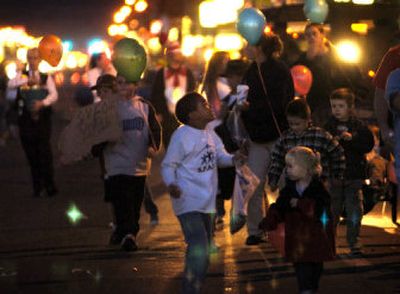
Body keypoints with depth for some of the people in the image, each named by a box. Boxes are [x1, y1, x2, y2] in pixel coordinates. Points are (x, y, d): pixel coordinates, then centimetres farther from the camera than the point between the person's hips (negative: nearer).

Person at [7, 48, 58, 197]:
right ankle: (37, 187, 15)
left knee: (45, 153, -10)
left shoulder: (46, 78, 8)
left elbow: (54, 94, -7)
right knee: (31, 155, 5)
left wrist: (43, 102, -28)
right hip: (26, 121, 1)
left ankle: (49, 186, -4)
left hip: (42, 119, -1)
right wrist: (28, 80, -28)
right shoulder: (21, 76, 9)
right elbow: (11, 84, -12)